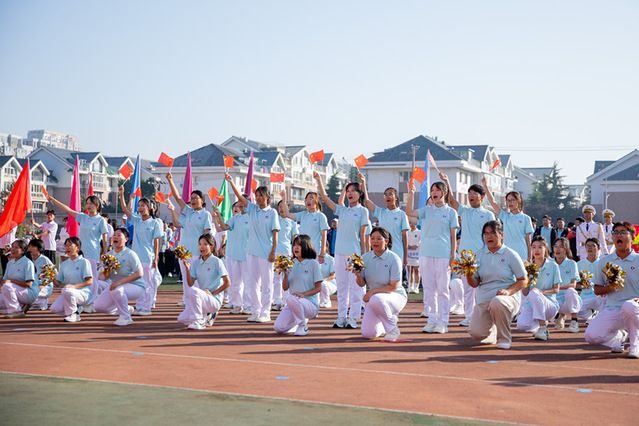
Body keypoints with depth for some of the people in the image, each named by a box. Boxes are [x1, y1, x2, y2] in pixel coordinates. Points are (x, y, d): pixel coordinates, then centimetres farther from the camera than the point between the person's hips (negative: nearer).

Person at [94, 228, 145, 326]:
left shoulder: (130, 254, -14)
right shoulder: (109, 255, 4)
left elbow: (139, 273, -24)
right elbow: (102, 275, 6)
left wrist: (119, 282, -30)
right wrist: (103, 275, -21)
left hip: (136, 287, -7)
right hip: (116, 286, 7)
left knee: (117, 290, -37)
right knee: (98, 306, -4)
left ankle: (126, 318, -16)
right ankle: (127, 309, 16)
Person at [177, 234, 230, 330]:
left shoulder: (216, 262, -5)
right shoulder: (196, 263, 10)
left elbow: (227, 283, -9)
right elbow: (190, 284, 0)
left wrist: (212, 293, -13)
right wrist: (187, 269, -13)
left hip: (215, 300, -6)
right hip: (203, 299, 6)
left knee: (193, 290, -32)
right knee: (182, 319, -8)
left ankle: (199, 322, -20)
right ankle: (207, 316, 15)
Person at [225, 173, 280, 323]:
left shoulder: (272, 212, -2)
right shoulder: (252, 209, 10)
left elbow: (275, 233, -5)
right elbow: (240, 196, 1)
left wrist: (273, 252, -10)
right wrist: (231, 182, -11)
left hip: (266, 252, -5)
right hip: (252, 250, 5)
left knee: (266, 283, 0)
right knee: (253, 282, 8)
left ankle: (265, 313, 5)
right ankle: (255, 311, 16)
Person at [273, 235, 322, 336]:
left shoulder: (313, 264, -3)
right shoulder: (291, 264, 11)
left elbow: (318, 288, -5)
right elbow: (285, 288, 8)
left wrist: (303, 294, -20)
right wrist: (286, 275, -10)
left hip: (311, 304, -5)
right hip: (294, 304, 5)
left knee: (291, 299, -38)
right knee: (278, 328, -14)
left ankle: (303, 326, -14)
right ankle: (300, 321, 17)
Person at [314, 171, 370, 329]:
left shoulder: (362, 211, 3)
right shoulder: (342, 210, 15)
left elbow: (362, 233, -1)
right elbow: (325, 198, 11)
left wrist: (363, 253, -5)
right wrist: (318, 180, 4)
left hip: (354, 251, -5)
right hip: (340, 251, 5)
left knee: (354, 285, -4)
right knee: (341, 284, 6)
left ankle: (353, 318, 0)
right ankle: (341, 316, 11)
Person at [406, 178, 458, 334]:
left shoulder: (451, 212, 4)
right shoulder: (427, 210, 13)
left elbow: (453, 237, 3)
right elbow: (409, 213, -2)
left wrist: (453, 256, -3)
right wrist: (411, 194, -11)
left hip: (443, 255, -3)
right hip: (426, 253, 4)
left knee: (442, 289, -2)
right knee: (429, 288, 5)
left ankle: (442, 322, 3)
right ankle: (431, 321, 12)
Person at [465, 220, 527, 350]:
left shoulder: (510, 255, -2)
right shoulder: (479, 254, 7)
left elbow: (522, 280, 0)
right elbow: (475, 283, 5)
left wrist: (508, 291, -17)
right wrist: (469, 276, -18)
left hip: (508, 297, -3)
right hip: (483, 299, 3)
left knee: (497, 302, -41)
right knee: (476, 334, -15)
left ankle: (504, 338, -14)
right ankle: (493, 332, 25)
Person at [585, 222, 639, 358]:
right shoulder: (603, 262, 13)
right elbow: (597, 290, 12)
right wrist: (611, 287, -8)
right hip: (611, 310, 3)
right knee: (591, 336, -20)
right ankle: (620, 336, 14)